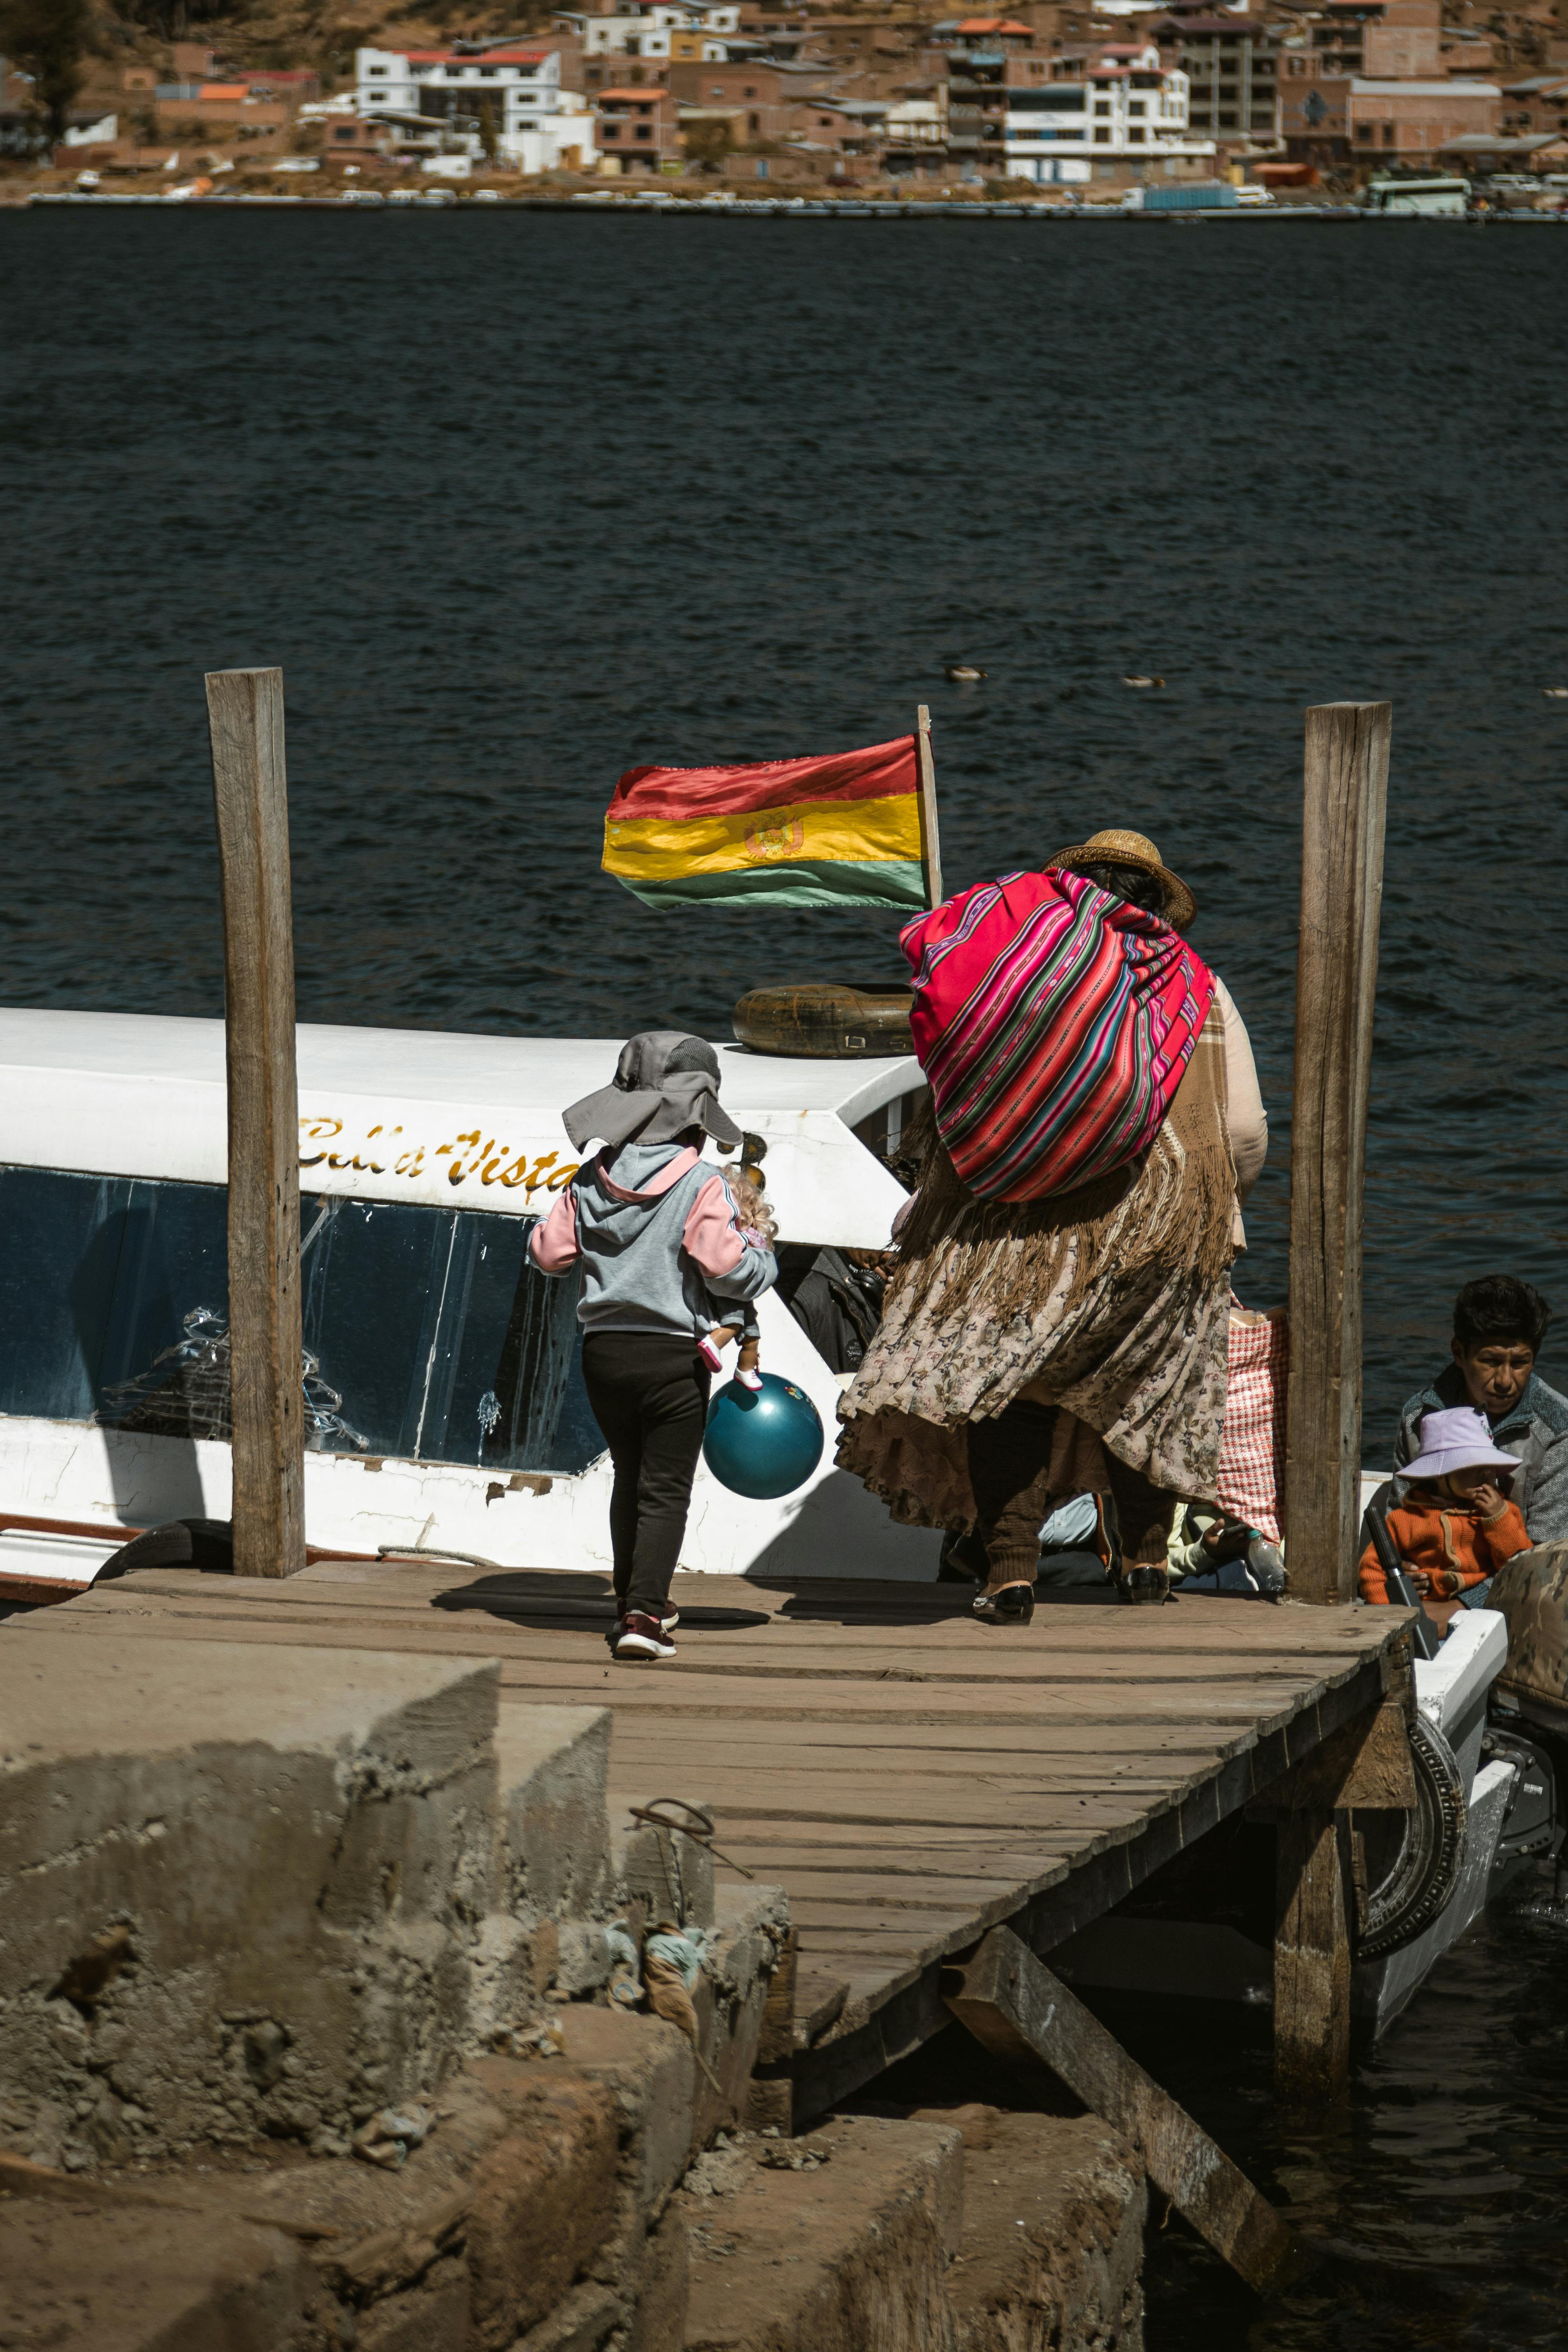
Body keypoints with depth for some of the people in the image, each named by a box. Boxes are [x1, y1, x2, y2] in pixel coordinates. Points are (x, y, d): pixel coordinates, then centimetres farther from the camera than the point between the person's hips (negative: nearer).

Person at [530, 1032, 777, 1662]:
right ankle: (643, 1615, -11)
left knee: (629, 1479, 20)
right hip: (673, 1357, -5)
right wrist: (761, 1252, 5)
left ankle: (635, 1602, 29)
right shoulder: (702, 1183, -13)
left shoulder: (591, 1179, 1)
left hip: (602, 1350, 5)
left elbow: (548, 1251, 5)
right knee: (666, 1490, 1)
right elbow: (728, 1269, -16)